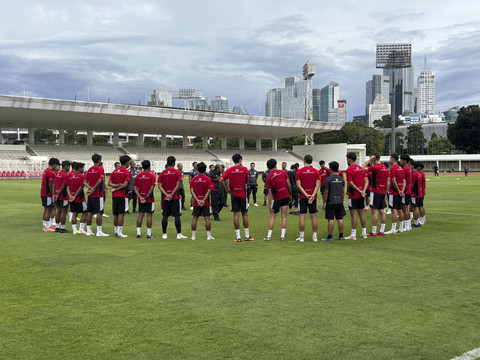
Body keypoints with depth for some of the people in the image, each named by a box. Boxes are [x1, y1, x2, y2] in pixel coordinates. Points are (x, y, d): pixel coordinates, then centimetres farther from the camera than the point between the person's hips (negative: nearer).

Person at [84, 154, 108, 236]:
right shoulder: (100, 169, -9)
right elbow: (99, 181, -19)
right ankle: (99, 231, -4)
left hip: (90, 195, 7)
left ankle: (89, 231, 14)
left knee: (90, 212, 9)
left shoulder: (89, 170, 11)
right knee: (99, 212, -4)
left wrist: (91, 188, -5)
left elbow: (85, 182, 6)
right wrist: (94, 189, -9)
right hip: (98, 194, -7)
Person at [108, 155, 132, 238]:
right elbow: (125, 185, -16)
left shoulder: (114, 171, 12)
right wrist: (115, 189, -7)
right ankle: (119, 232, -6)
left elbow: (109, 183, 7)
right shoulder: (127, 172, -8)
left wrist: (115, 185, -7)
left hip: (114, 195, 6)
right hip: (123, 195, -6)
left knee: (115, 214, 12)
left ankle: (115, 231, 19)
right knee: (121, 214, -5)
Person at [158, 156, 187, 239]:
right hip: (175, 198, -3)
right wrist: (171, 195, -10)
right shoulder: (177, 173, -2)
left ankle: (164, 234, 9)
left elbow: (160, 186, -2)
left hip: (165, 198, 3)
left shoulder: (162, 173, 6)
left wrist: (166, 195, -8)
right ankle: (179, 234, 1)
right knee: (177, 216, 0)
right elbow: (178, 185, -11)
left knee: (165, 216, 6)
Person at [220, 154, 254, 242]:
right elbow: (246, 180, 5)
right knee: (245, 214, 7)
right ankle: (247, 236, 13)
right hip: (242, 194, -1)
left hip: (233, 194, 1)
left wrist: (227, 189, 0)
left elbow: (221, 180, -9)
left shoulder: (229, 170, -2)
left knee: (236, 215, 3)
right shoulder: (244, 169, -5)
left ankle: (238, 237, 3)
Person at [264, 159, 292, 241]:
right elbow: (288, 184, -2)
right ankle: (282, 236, 3)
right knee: (284, 217, 5)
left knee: (272, 217, 7)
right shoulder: (283, 172, -1)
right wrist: (290, 195, 9)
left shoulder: (269, 178, -4)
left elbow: (270, 192, -5)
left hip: (276, 198, -1)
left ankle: (268, 236, 5)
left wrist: (270, 204, -4)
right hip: (285, 196, 1)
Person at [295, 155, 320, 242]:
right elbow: (318, 185, -5)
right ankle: (314, 236, 11)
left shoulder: (299, 171, -3)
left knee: (302, 216, 1)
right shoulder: (316, 171, 3)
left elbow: (298, 185, -10)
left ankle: (301, 237, 3)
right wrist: (312, 195, -11)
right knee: (313, 216, 7)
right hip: (313, 197, 2)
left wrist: (306, 195, -13)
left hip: (302, 197, -2)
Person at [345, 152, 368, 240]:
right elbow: (366, 181, 4)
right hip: (361, 195, 7)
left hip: (353, 195, -7)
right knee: (361, 213, 13)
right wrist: (363, 191, -6)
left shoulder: (349, 170, -11)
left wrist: (359, 191, -12)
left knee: (353, 214, -4)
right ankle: (364, 233, 18)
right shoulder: (361, 168, 10)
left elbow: (351, 183, -17)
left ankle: (353, 234, -3)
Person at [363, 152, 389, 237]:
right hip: (383, 192, 8)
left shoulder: (375, 167, -13)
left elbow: (364, 168, -7)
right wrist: (385, 194, 17)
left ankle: (373, 232, -4)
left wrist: (369, 159, -2)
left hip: (376, 192, -8)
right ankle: (382, 231, 13)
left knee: (374, 211, -5)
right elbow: (388, 182, 13)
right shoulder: (385, 168, 11)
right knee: (382, 211, 10)